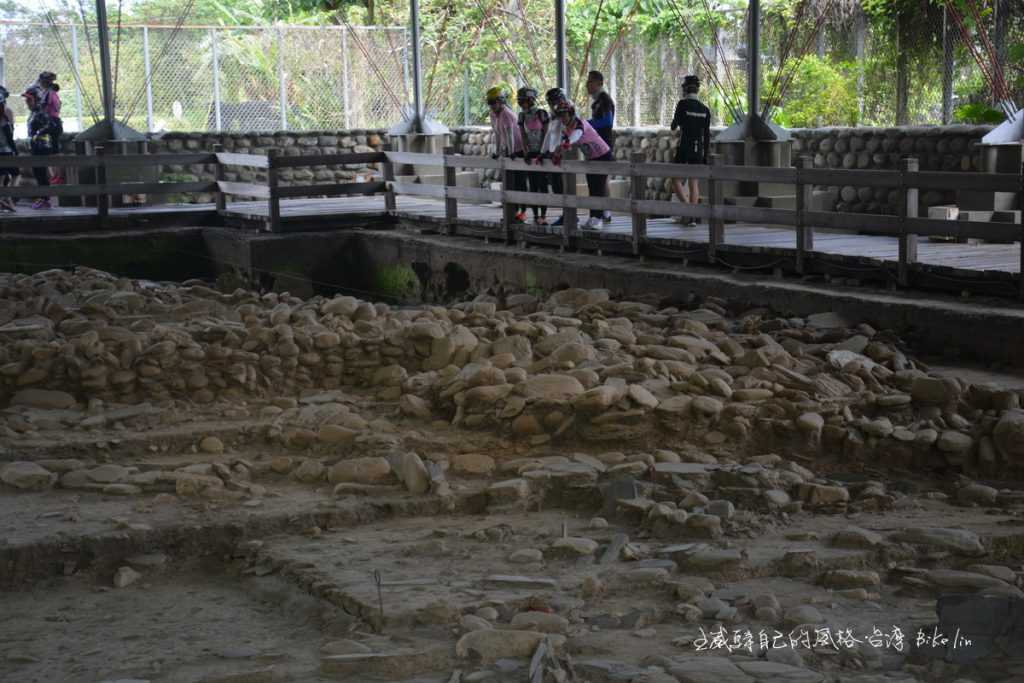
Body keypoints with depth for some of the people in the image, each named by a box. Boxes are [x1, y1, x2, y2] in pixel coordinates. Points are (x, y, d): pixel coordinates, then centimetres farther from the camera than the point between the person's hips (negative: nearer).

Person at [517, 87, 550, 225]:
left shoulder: (541, 113, -9)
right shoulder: (522, 116, 5)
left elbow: (546, 134, -10)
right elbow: (523, 135, 1)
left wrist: (541, 154, -16)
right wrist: (526, 153, -10)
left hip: (542, 153, -4)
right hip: (530, 153, 4)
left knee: (543, 185, -6)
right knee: (532, 185, 4)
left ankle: (543, 216, -6)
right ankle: (535, 215, 8)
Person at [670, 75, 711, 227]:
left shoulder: (682, 104, -10)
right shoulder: (705, 109, 5)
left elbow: (673, 126, -3)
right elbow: (707, 135, 6)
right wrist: (705, 156, 12)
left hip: (684, 148, -5)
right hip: (698, 149, 5)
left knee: (677, 181, 6)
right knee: (694, 183, 9)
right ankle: (692, 218, 4)